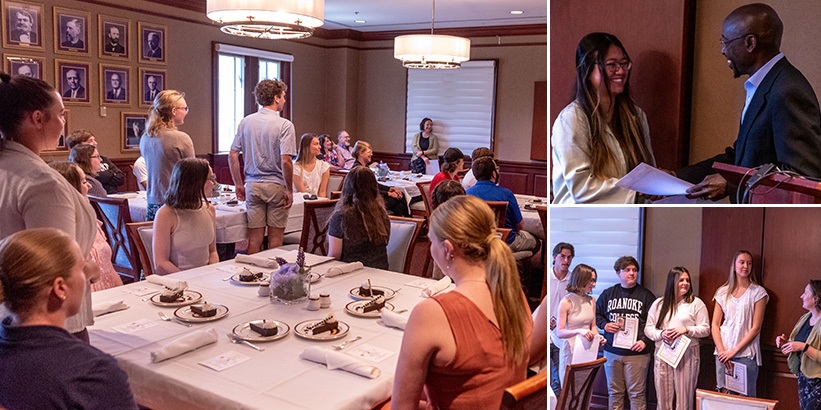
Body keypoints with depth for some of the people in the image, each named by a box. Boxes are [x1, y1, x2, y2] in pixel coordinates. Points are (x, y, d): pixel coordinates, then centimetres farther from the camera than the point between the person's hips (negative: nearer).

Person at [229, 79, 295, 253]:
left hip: (252, 185, 4)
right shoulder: (284, 125, -10)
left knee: (254, 238, 10)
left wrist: (238, 185, 11)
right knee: (275, 238, 6)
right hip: (276, 186, -4)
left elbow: (232, 156, 4)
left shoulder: (245, 122, 5)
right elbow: (285, 161, -17)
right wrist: (289, 191, -8)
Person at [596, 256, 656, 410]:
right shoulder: (608, 294, 9)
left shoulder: (646, 295, 2)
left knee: (637, 393, 2)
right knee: (614, 391, 11)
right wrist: (604, 325, -4)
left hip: (637, 352, -2)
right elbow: (596, 313, 16)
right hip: (612, 351, 3)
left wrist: (645, 341, -13)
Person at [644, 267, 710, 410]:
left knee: (684, 397, 3)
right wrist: (661, 334, -13)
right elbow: (648, 328, 7)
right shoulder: (659, 303, 8)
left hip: (687, 354, -2)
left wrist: (686, 330, -16)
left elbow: (705, 329, 0)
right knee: (663, 397, 8)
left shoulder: (696, 303, 2)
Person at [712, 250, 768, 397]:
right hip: (723, 353, 3)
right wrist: (721, 350, -6)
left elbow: (756, 328, -6)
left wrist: (734, 350, -10)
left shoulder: (758, 292, -1)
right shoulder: (723, 292, 8)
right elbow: (715, 325, 7)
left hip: (746, 354, -3)